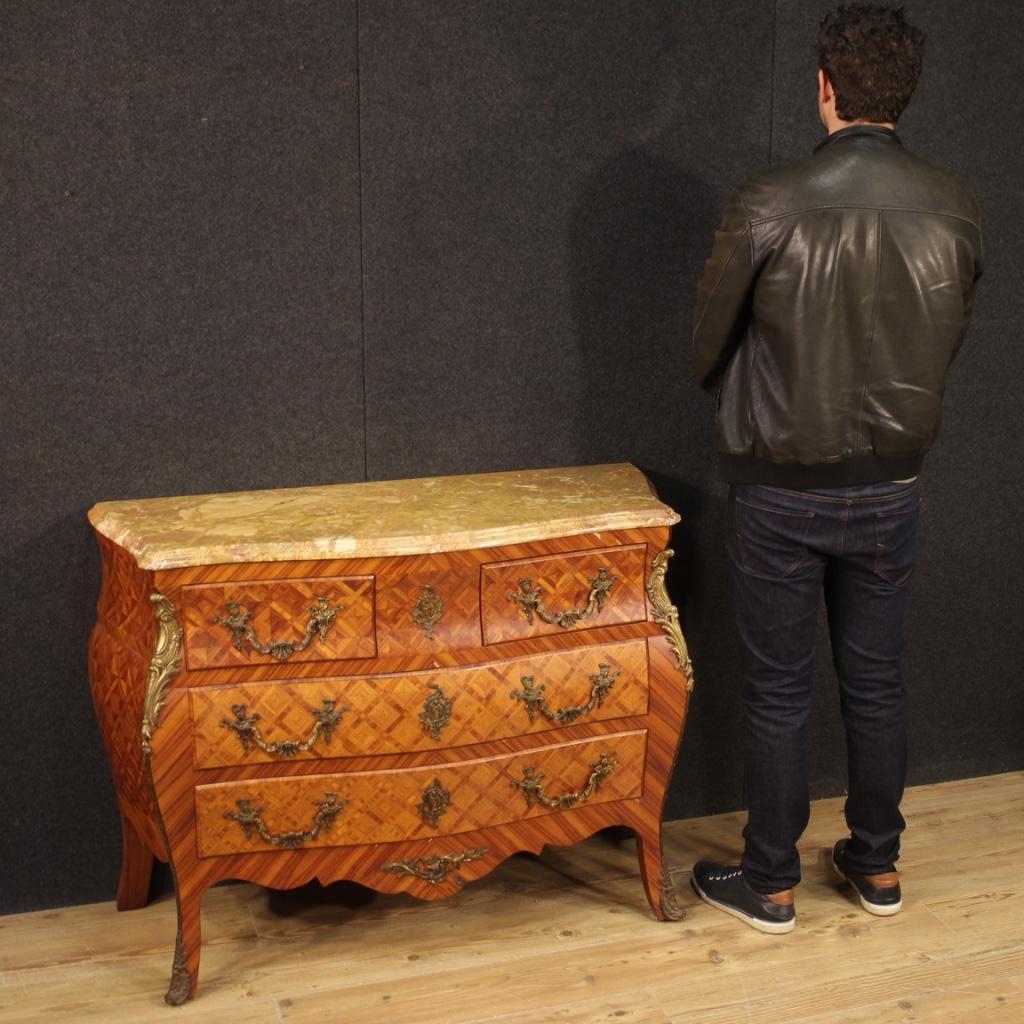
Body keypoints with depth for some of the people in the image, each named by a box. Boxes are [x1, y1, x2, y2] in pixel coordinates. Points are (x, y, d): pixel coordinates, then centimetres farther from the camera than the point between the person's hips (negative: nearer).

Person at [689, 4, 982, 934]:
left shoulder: (772, 205, -18)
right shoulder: (954, 209, -6)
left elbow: (709, 345, -6)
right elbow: (948, 343, 6)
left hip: (782, 491, -4)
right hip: (892, 488, 4)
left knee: (779, 693, 9)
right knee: (877, 683, 17)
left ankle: (770, 882, 22)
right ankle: (877, 865, 32)